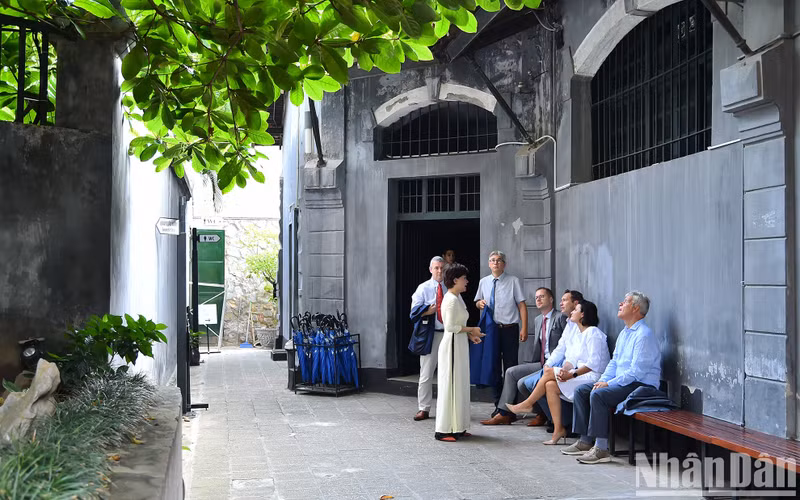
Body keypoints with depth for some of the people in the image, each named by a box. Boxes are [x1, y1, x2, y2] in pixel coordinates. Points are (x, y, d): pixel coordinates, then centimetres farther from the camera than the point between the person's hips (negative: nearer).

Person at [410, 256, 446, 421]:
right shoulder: (423, 288, 3)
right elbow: (414, 311, 0)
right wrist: (427, 312, -18)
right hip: (430, 334, -2)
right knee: (426, 373, 0)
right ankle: (424, 409, 7)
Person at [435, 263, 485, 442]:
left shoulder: (458, 297, 14)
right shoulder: (451, 300, -17)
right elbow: (450, 326, -21)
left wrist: (470, 335, 10)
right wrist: (471, 329, -12)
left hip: (460, 346, 10)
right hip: (452, 345, -10)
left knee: (460, 385, 13)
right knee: (450, 385, -6)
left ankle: (457, 427, 19)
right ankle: (443, 430, 0)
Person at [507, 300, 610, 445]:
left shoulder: (593, 333, -10)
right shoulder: (574, 332, 19)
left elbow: (594, 363, -19)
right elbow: (571, 357, 13)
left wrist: (572, 374, -23)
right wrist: (565, 369, -9)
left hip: (592, 376, -8)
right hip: (579, 374, 8)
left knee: (549, 372, -15)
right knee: (551, 385, -14)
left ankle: (527, 404, 1)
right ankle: (559, 430, -14)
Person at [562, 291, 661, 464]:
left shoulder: (644, 335, -16)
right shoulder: (624, 333, 17)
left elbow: (637, 372, -22)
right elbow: (614, 362, 20)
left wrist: (609, 384, -19)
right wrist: (603, 380, 2)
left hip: (641, 385, -10)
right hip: (622, 382, 10)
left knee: (598, 395, -29)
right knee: (581, 390, 1)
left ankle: (601, 449, -26)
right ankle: (585, 441, 2)